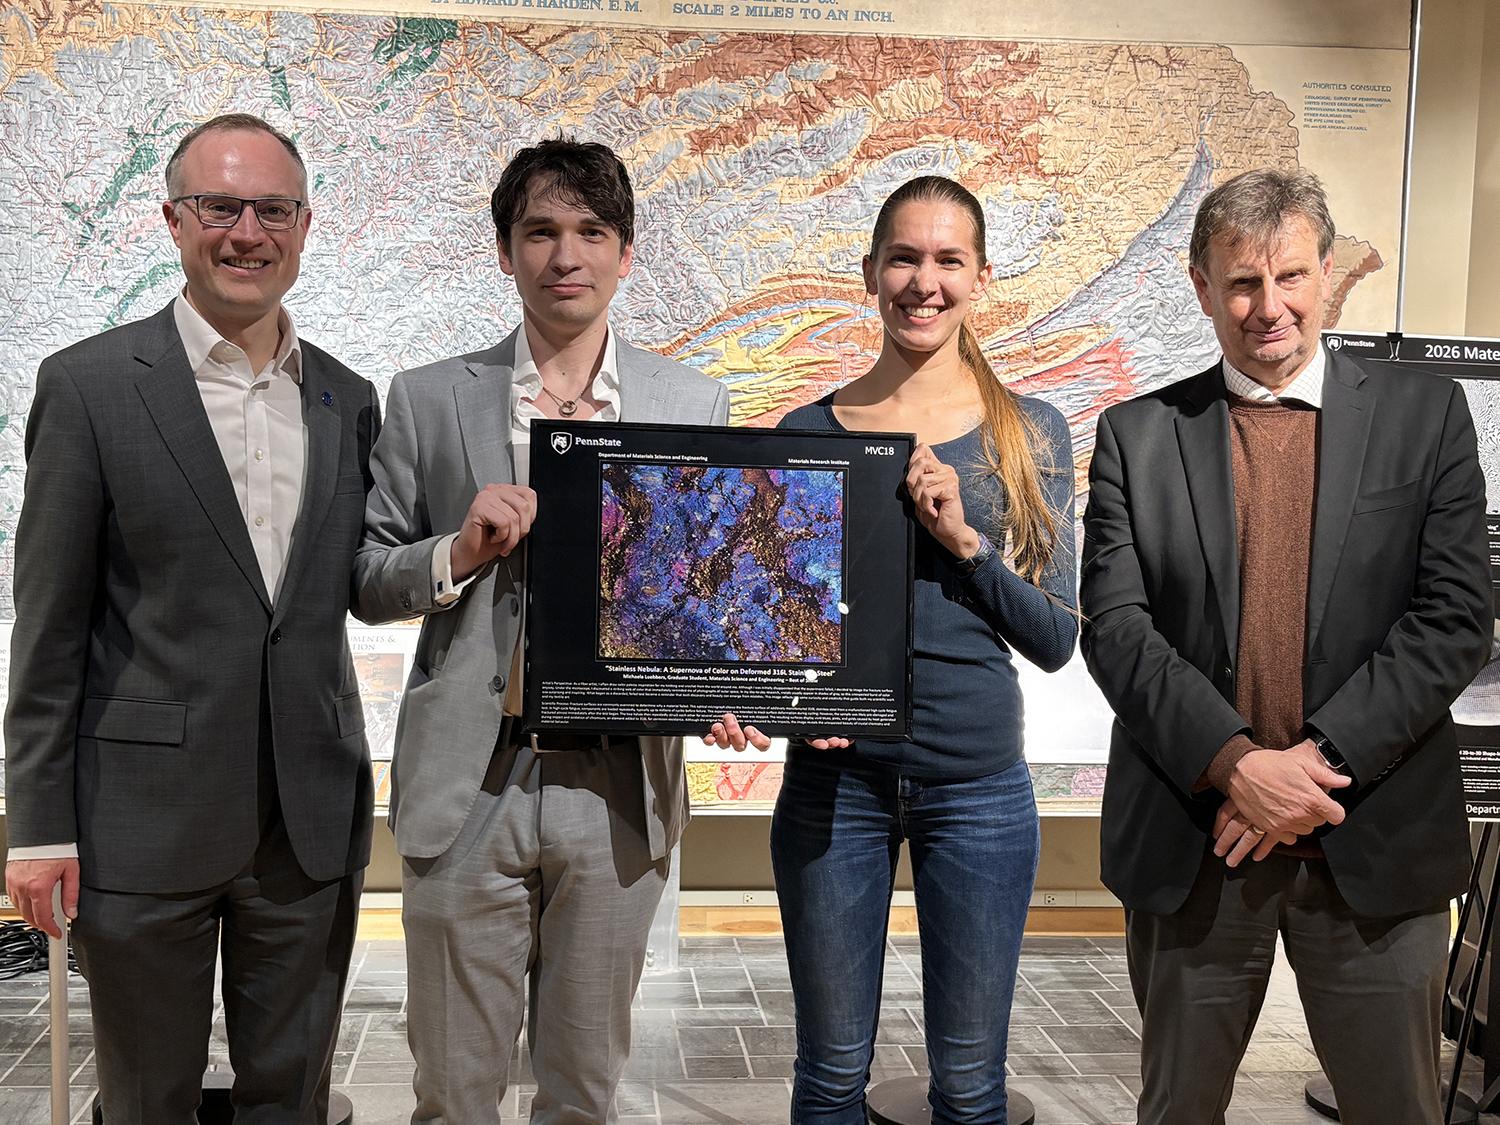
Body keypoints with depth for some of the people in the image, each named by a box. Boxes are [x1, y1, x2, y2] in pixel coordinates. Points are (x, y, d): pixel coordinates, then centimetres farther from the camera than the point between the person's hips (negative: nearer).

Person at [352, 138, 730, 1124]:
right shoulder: (428, 400, 3)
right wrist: (460, 553, -14)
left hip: (620, 785, 1)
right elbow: (366, 582, 6)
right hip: (470, 780, 0)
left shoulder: (696, 405, 5)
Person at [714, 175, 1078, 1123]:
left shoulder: (1031, 434, 2)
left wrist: (962, 536, -15)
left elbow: (1056, 640, -1)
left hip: (978, 783, 0)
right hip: (834, 776, 0)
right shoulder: (809, 432, 2)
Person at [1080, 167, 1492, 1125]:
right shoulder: (1138, 435, 3)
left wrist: (1320, 758, -15)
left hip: (1376, 844, 0)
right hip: (1189, 845, 1)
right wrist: (1235, 764, -17)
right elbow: (1115, 626, -6)